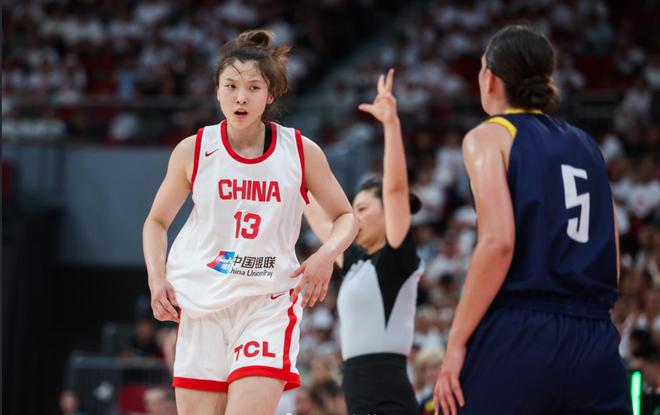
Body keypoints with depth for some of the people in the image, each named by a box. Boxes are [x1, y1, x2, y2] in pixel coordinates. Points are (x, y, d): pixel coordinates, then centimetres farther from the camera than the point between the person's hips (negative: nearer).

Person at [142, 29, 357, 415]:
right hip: (202, 305, 1)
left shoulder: (302, 152, 0)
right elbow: (157, 221, 14)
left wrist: (326, 255, -11)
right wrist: (157, 278, -3)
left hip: (269, 301, -1)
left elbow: (346, 217, 10)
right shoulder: (193, 151, 1)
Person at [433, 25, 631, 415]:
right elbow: (611, 263, 14)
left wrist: (457, 342, -11)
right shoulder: (587, 146, 19)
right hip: (597, 344, 5)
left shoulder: (490, 137, 2)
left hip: (516, 339, -5)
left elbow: (498, 242, -12)